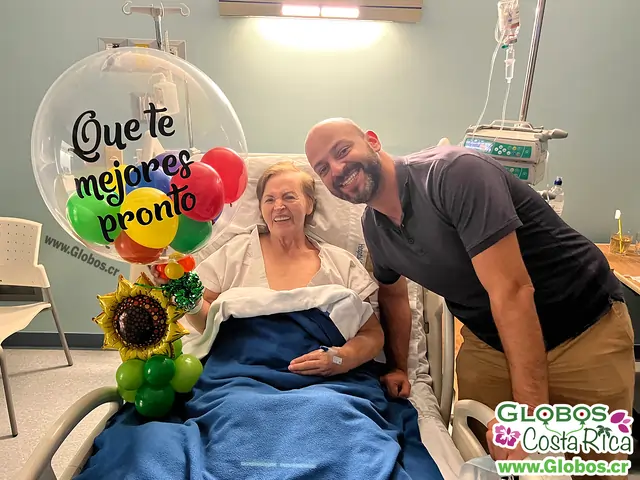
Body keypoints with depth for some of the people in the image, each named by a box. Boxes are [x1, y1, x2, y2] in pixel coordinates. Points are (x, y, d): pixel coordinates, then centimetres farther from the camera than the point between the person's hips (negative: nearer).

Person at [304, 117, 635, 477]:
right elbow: (394, 295, 17)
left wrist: (532, 411, -33)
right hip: (490, 343, 6)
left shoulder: (454, 173, -26)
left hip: (586, 329, -5)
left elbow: (511, 292, -31)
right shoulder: (374, 228, -2)